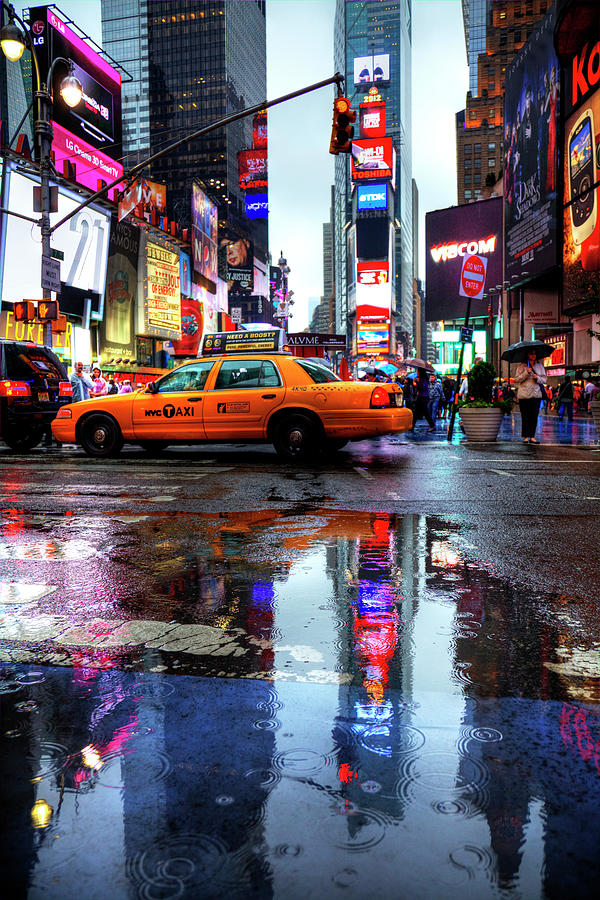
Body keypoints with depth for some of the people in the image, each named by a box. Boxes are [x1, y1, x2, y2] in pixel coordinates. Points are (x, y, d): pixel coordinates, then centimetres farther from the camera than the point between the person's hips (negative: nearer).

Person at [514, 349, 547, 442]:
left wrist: (537, 378, -8)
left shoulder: (540, 366, 12)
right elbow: (517, 379, -2)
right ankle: (526, 436, 3)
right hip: (524, 395, -2)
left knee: (534, 416, 0)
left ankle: (532, 436, 6)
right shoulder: (522, 366, 4)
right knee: (525, 416, -4)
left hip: (536, 394, 3)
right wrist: (526, 373, -15)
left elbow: (544, 380, 12)